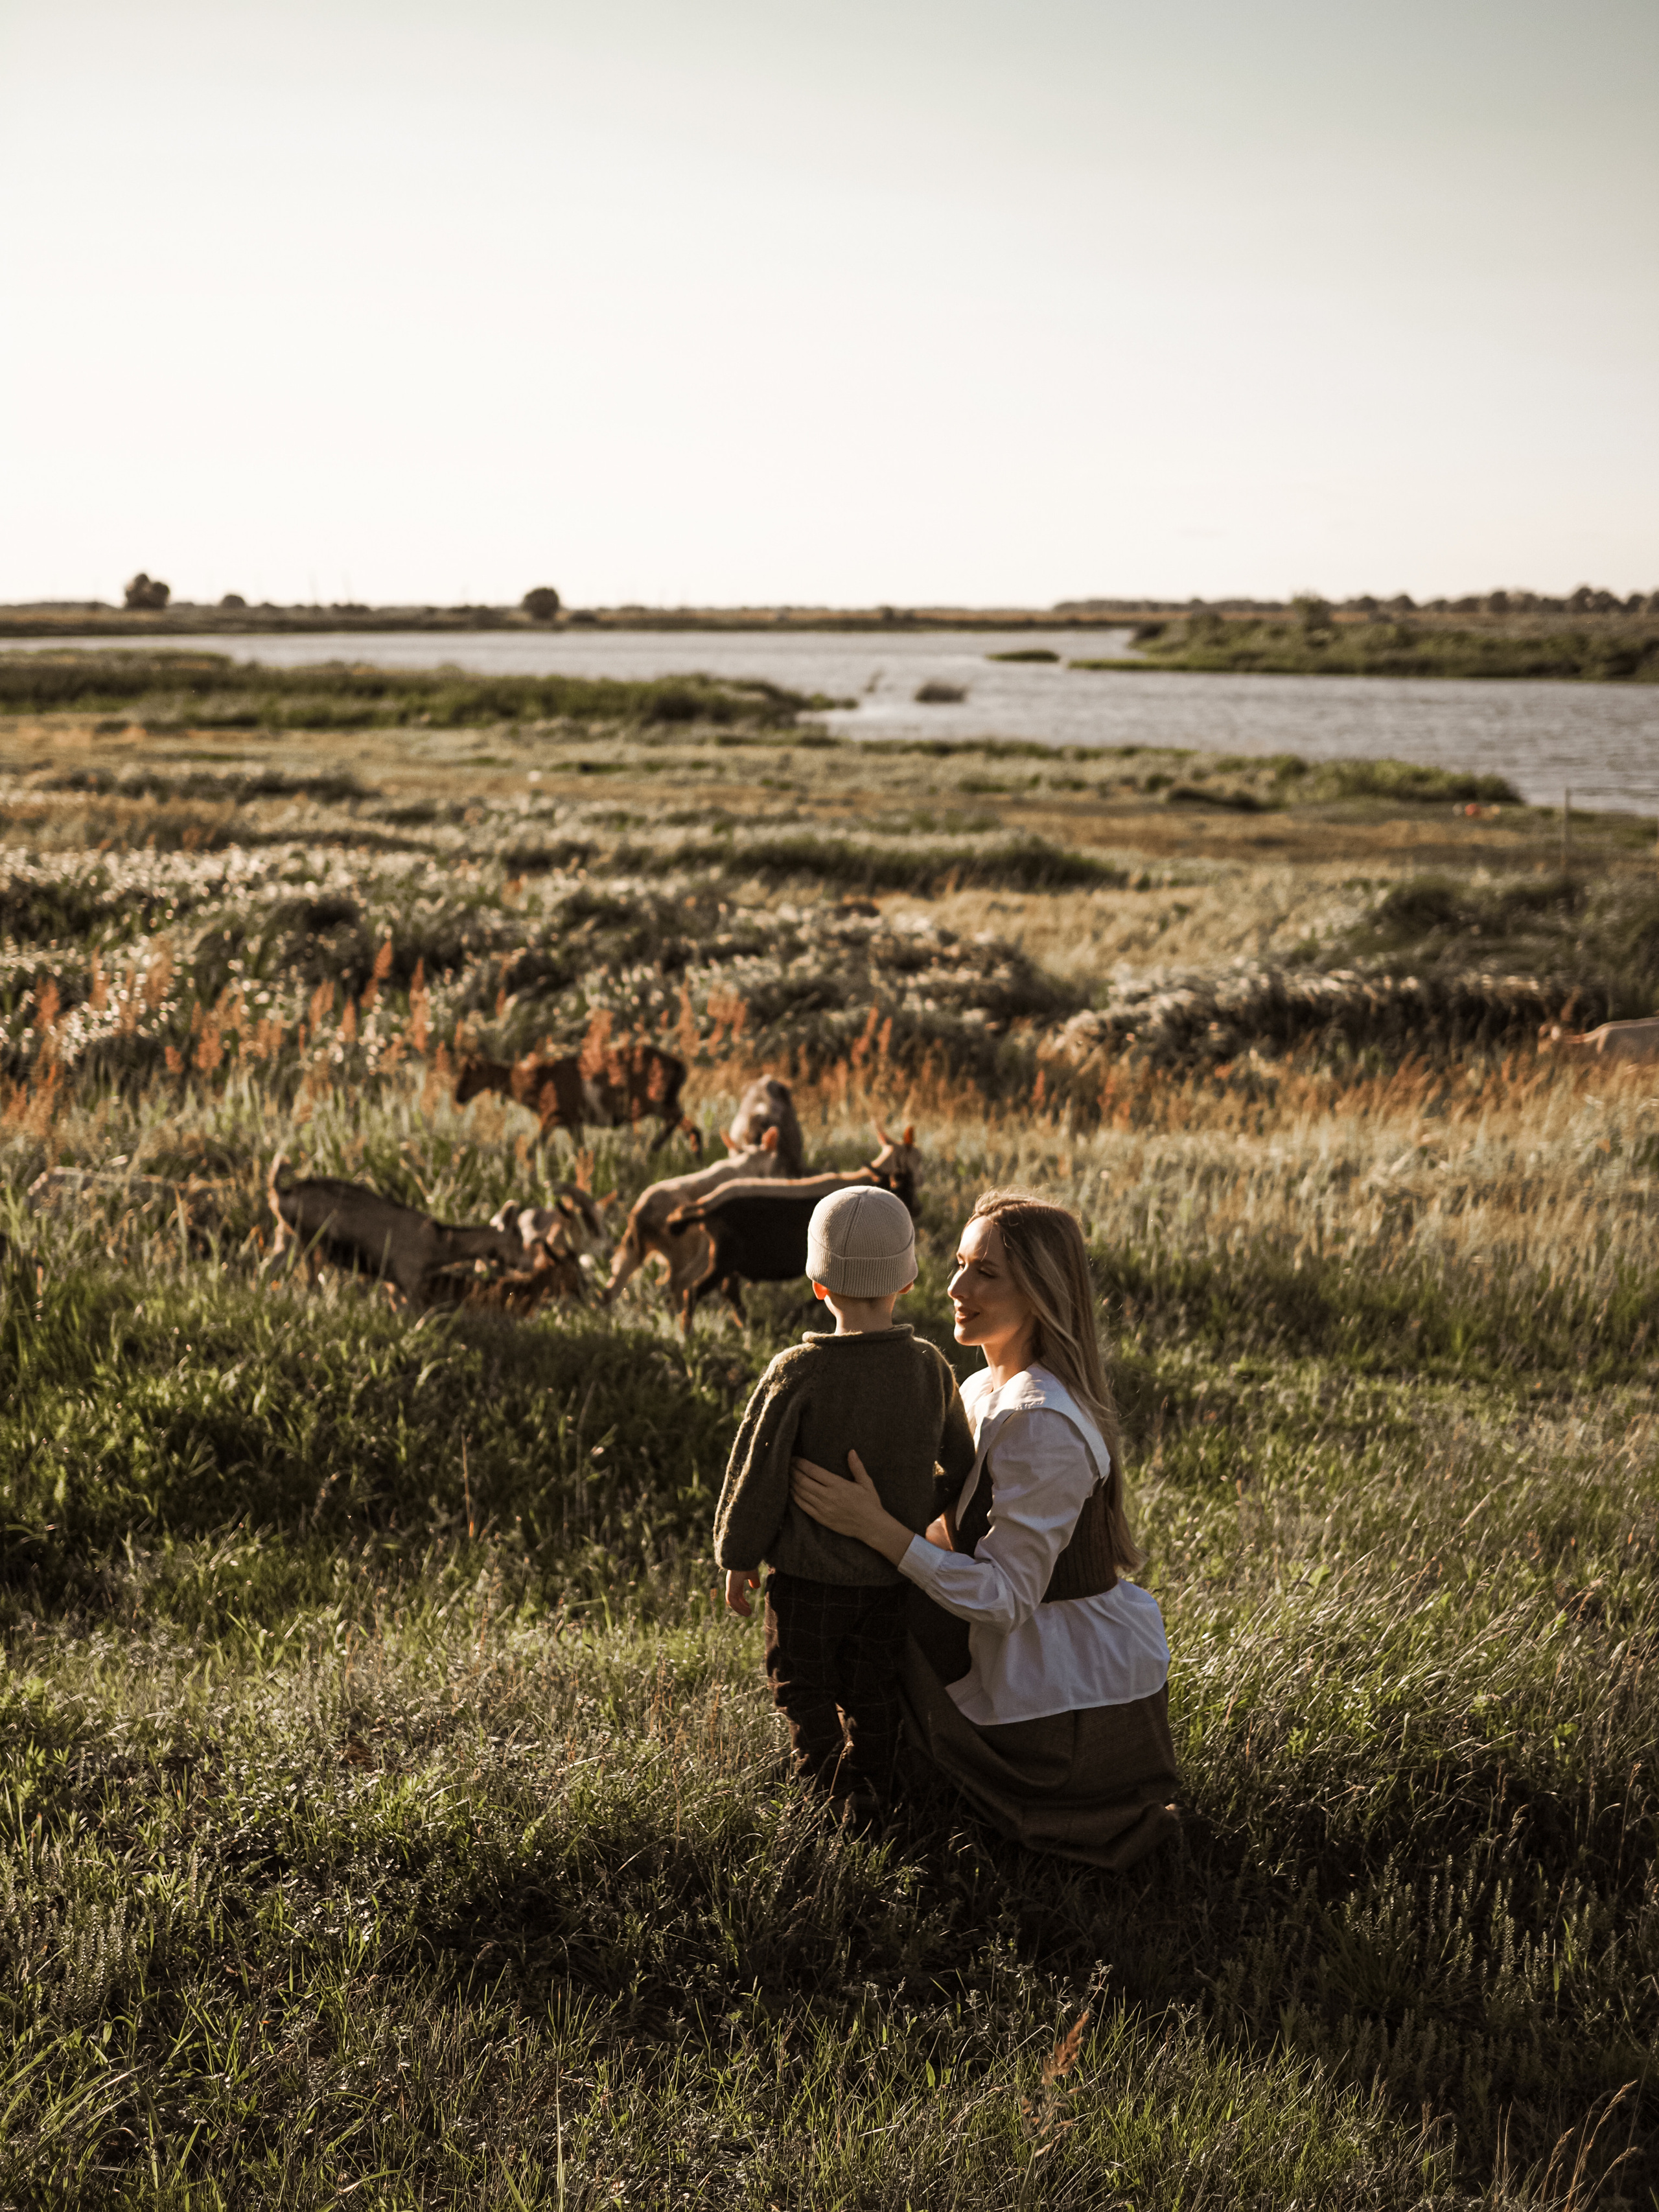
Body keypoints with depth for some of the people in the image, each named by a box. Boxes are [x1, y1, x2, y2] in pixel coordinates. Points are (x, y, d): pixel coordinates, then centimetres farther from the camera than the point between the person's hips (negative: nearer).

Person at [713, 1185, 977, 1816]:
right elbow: (962, 1470, 4)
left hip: (810, 1574, -3)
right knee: (873, 1694, 19)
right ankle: (871, 1788, 21)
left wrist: (738, 1558, 0)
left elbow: (759, 1473, -12)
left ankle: (834, 1780, -4)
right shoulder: (931, 1368, -6)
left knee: (804, 1690, 12)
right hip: (895, 1576, 3)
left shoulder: (797, 1372, -17)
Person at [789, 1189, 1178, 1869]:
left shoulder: (1040, 1423, -28)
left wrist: (874, 1526, -31)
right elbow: (963, 1530, 12)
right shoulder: (988, 1391, 3)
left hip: (1070, 1702, -9)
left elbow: (1007, 1597, -28)